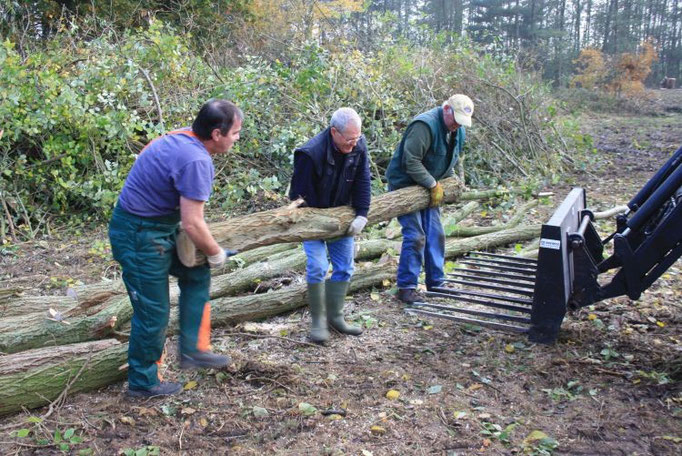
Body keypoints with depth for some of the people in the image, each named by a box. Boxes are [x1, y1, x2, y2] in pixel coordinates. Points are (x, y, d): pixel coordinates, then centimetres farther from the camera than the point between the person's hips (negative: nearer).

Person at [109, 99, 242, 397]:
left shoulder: (178, 139, 4)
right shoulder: (196, 161, -25)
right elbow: (192, 224, -27)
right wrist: (216, 253, -9)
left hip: (157, 228, 10)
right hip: (140, 237, -10)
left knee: (197, 273, 18)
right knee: (153, 313, 3)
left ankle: (193, 350, 24)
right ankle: (143, 382, 23)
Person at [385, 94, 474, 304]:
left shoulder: (459, 131, 4)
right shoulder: (425, 125, -26)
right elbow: (411, 161, -27)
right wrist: (434, 184, -22)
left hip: (429, 189, 9)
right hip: (404, 186, -9)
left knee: (436, 235, 9)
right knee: (415, 236, -13)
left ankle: (436, 283, 21)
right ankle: (406, 287, -3)